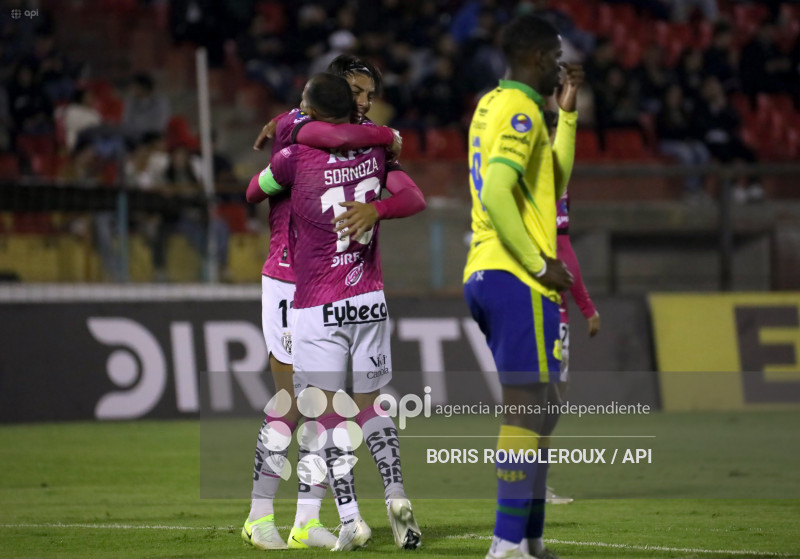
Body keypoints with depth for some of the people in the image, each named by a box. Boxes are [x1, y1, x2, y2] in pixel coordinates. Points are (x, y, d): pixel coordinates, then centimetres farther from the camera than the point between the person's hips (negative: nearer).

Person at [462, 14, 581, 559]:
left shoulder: (492, 105, 19)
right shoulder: (520, 110, -11)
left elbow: (554, 181, 25)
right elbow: (496, 193, -23)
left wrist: (568, 112, 21)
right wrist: (540, 264, -17)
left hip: (485, 274, 10)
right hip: (517, 279, -10)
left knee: (538, 411, 14)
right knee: (530, 409, -11)